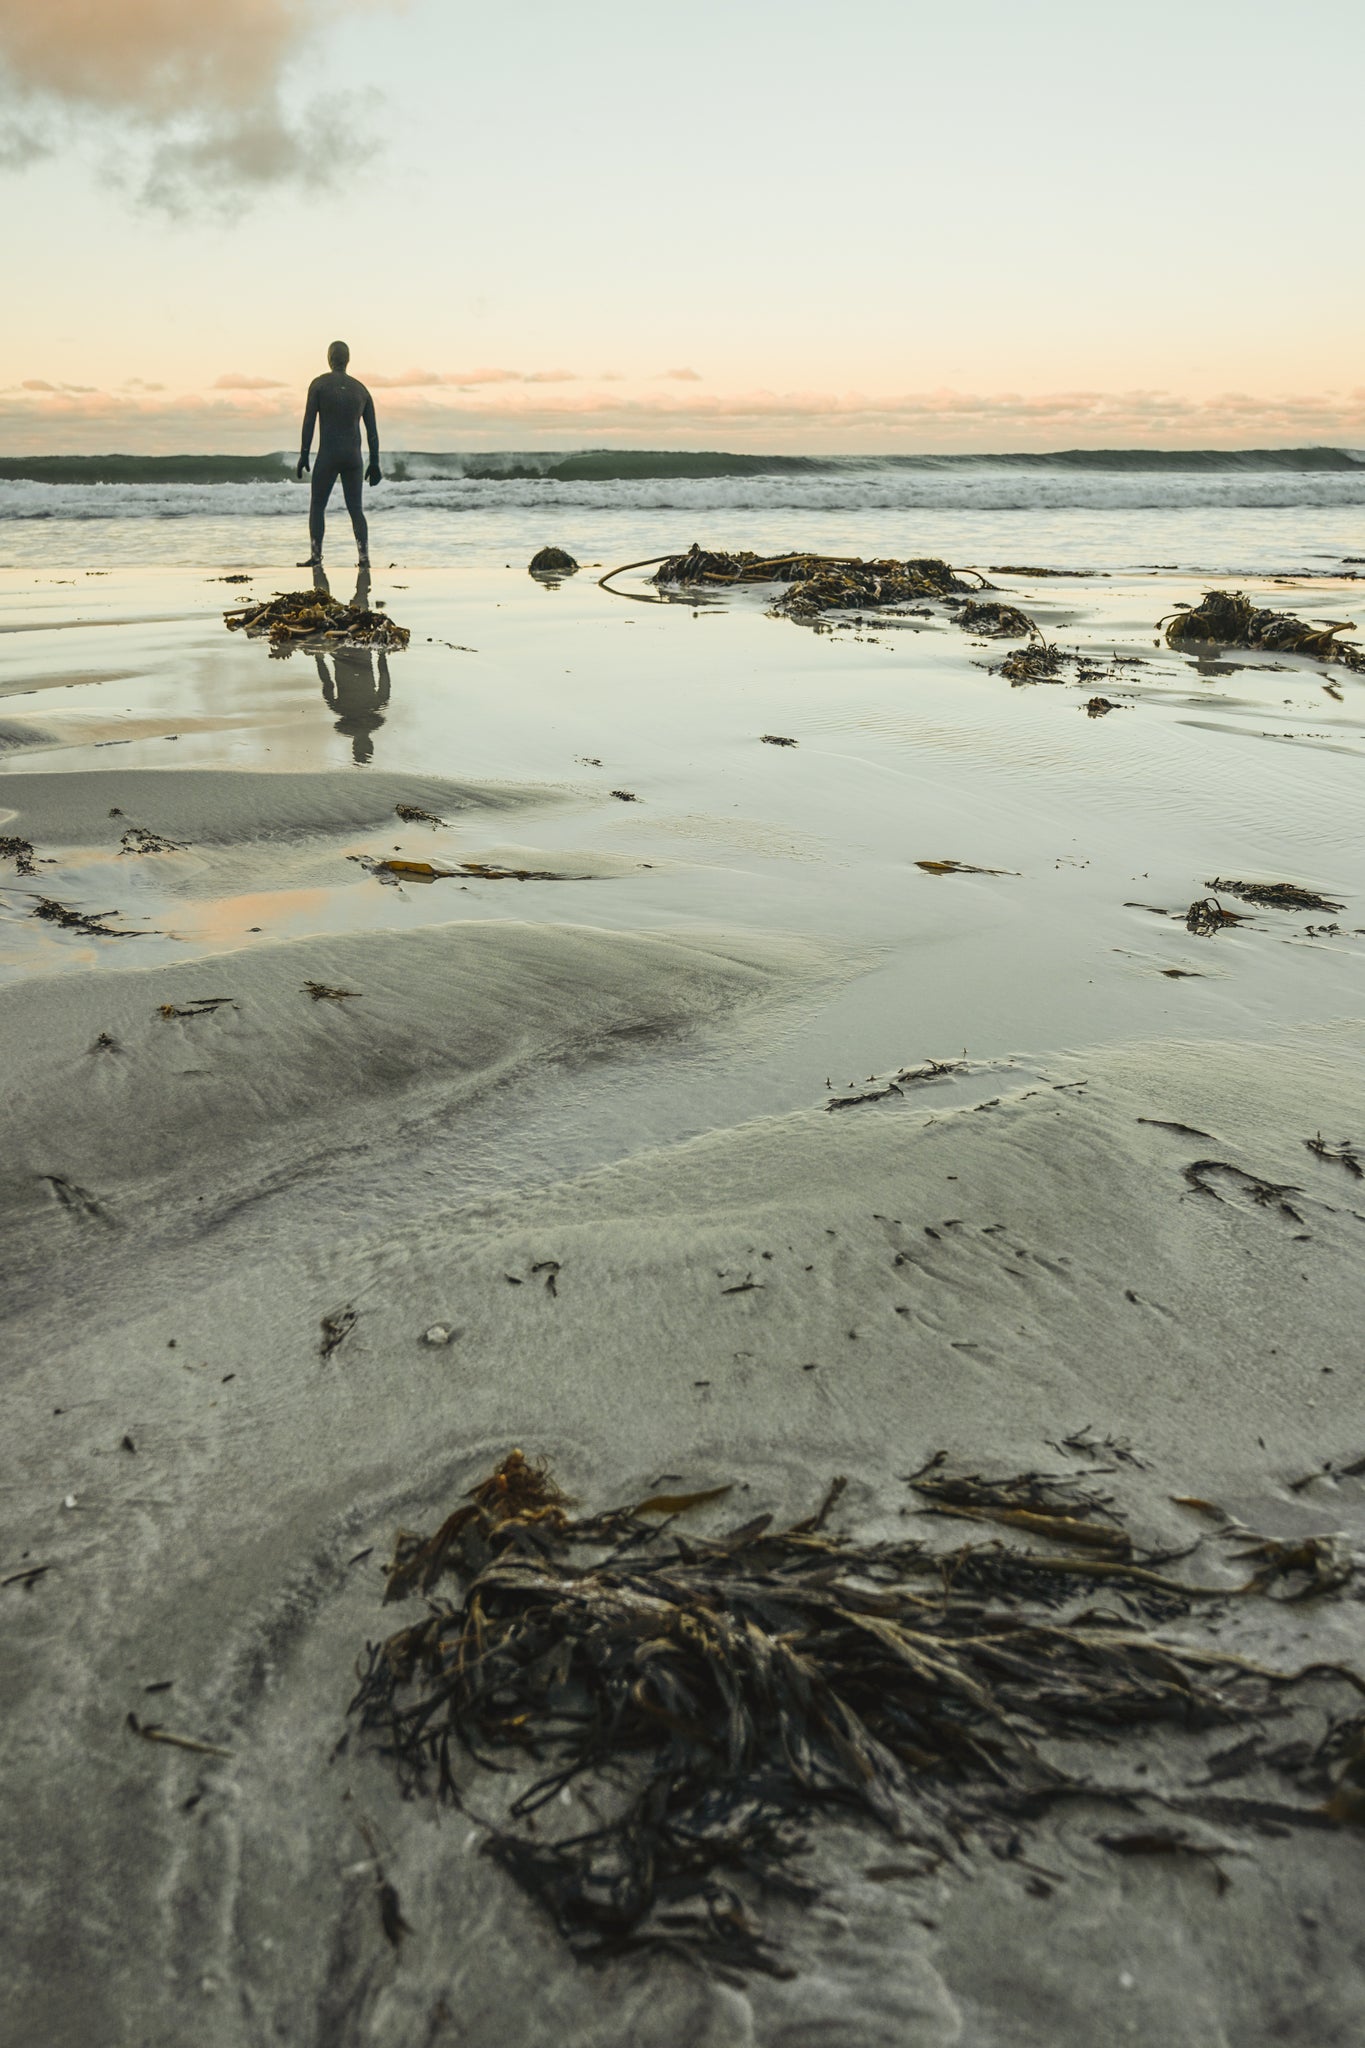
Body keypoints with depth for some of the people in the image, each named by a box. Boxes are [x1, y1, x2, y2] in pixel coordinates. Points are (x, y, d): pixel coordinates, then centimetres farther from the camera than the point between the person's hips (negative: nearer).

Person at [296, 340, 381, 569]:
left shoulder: (318, 383, -1)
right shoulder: (362, 389, 11)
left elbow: (309, 421, -7)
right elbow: (372, 430, 8)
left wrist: (303, 456, -5)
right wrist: (374, 464, 11)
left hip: (328, 456, -3)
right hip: (353, 457, 3)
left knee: (317, 506, 5)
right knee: (355, 509, 7)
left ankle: (315, 556, -6)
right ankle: (364, 557, -7)